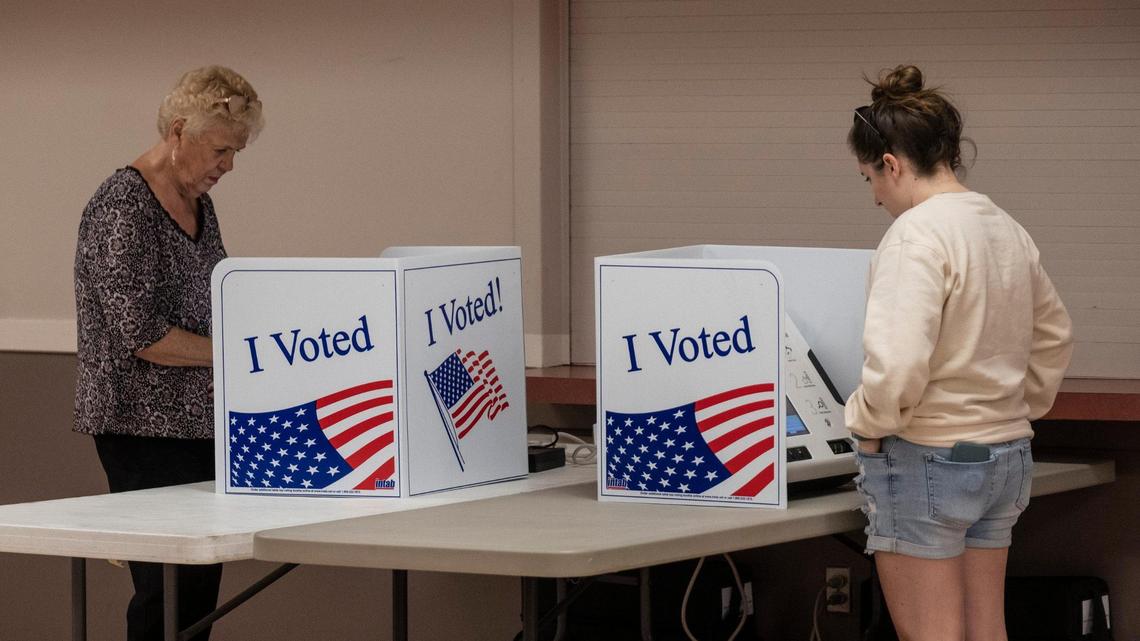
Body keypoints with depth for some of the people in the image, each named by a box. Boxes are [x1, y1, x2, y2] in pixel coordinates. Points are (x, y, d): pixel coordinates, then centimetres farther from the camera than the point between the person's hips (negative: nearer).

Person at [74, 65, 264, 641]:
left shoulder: (197, 204, 14)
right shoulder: (123, 206, -14)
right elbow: (141, 334, -20)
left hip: (199, 423, 9)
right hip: (146, 428, -9)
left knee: (202, 582, 7)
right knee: (167, 590, -11)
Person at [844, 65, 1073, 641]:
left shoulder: (915, 236, -18)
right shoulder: (1008, 230, 9)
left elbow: (898, 361, -27)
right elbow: (1053, 338, 22)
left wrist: (868, 425, -11)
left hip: (927, 460, -8)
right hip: (1008, 457, 8)